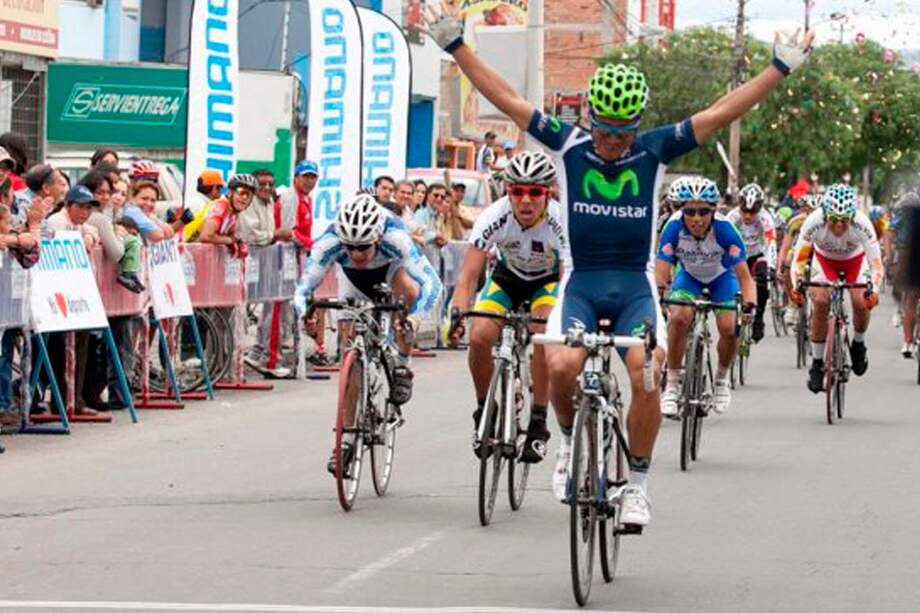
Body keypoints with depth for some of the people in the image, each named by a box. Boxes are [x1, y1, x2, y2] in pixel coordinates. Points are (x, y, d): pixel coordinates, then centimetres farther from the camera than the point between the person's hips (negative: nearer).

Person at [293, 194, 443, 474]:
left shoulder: (395, 238, -42)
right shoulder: (329, 242, -38)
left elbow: (432, 283, -45)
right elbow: (303, 289, -34)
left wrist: (414, 315, -62)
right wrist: (305, 313, -56)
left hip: (390, 268, -1)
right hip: (354, 281, 1)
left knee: (409, 290, -35)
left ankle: (401, 369, -12)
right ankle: (348, 437, 5)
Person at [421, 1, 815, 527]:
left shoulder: (655, 150, 0)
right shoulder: (568, 145, 0)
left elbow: (723, 112, -1)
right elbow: (506, 99, 1)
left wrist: (782, 68, -4)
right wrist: (455, 45, -2)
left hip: (635, 285, 0)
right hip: (581, 282, 0)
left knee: (645, 377, -23)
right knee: (562, 367, -27)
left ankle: (638, 484, -5)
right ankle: (571, 441, 5)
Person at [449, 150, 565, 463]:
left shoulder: (561, 221, -33)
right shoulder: (494, 217, -30)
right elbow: (468, 275, -30)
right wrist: (457, 314, -46)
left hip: (549, 279, -2)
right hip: (507, 276, 2)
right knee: (480, 335, -22)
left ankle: (538, 424, -18)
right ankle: (484, 409, 3)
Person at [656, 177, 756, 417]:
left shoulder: (724, 228, -34)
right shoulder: (674, 227, -32)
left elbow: (743, 273, -34)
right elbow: (661, 271, -35)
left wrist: (749, 303, -51)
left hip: (721, 277, 0)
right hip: (689, 275, 0)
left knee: (729, 328, -19)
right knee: (679, 318, -27)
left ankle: (722, 378, 12)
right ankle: (673, 383, -12)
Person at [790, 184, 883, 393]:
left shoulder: (862, 224, -36)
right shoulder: (814, 222, -36)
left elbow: (876, 263, -36)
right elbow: (799, 259, -29)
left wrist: (874, 289, -53)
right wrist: (796, 285, -46)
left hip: (855, 260, 0)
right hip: (825, 259, 0)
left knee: (861, 303, -20)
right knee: (820, 301, -22)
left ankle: (858, 345, 13)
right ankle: (817, 363, -9)